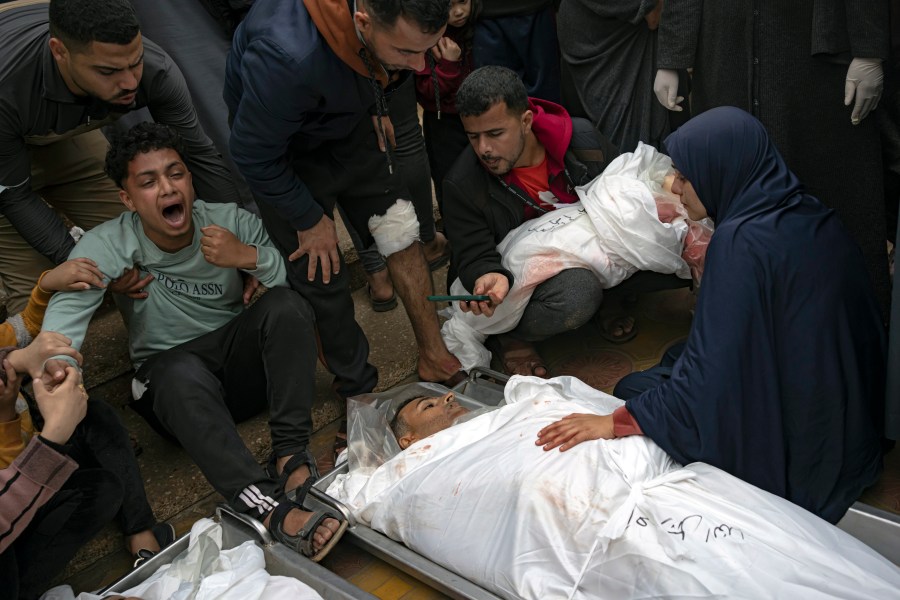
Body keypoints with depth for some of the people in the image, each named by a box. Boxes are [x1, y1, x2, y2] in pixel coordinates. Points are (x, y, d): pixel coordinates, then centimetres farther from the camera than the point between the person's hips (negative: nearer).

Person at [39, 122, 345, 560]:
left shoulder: (231, 223, -9)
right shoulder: (106, 246, -11)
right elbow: (66, 311, -28)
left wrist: (250, 257, -28)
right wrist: (54, 360, -49)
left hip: (243, 360, 2)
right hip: (171, 381, -2)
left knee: (286, 304, -27)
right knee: (182, 371, -38)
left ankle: (291, 456, -31)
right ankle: (269, 508, -51)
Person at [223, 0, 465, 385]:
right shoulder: (289, 57, -43)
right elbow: (254, 155, -28)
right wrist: (309, 220, -16)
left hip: (349, 121, 5)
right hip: (284, 147, -5)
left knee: (401, 234, 2)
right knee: (321, 276, -3)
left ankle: (434, 357, 18)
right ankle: (357, 387, 19)